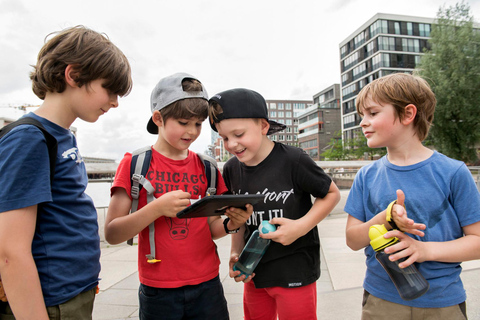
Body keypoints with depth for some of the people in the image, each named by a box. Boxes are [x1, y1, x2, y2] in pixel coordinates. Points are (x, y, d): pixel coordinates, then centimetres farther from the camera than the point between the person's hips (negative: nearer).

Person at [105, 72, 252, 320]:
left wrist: (231, 223, -14)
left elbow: (210, 229, 7)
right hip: (158, 291, -2)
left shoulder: (206, 167, 3)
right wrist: (157, 208, -23)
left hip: (207, 285, 3)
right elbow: (111, 233, -10)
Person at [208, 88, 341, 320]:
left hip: (295, 273, -5)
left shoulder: (292, 160, -18)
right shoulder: (231, 170, -3)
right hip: (253, 273, 5)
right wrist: (236, 254, -2)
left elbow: (332, 194, -6)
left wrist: (301, 226, -19)